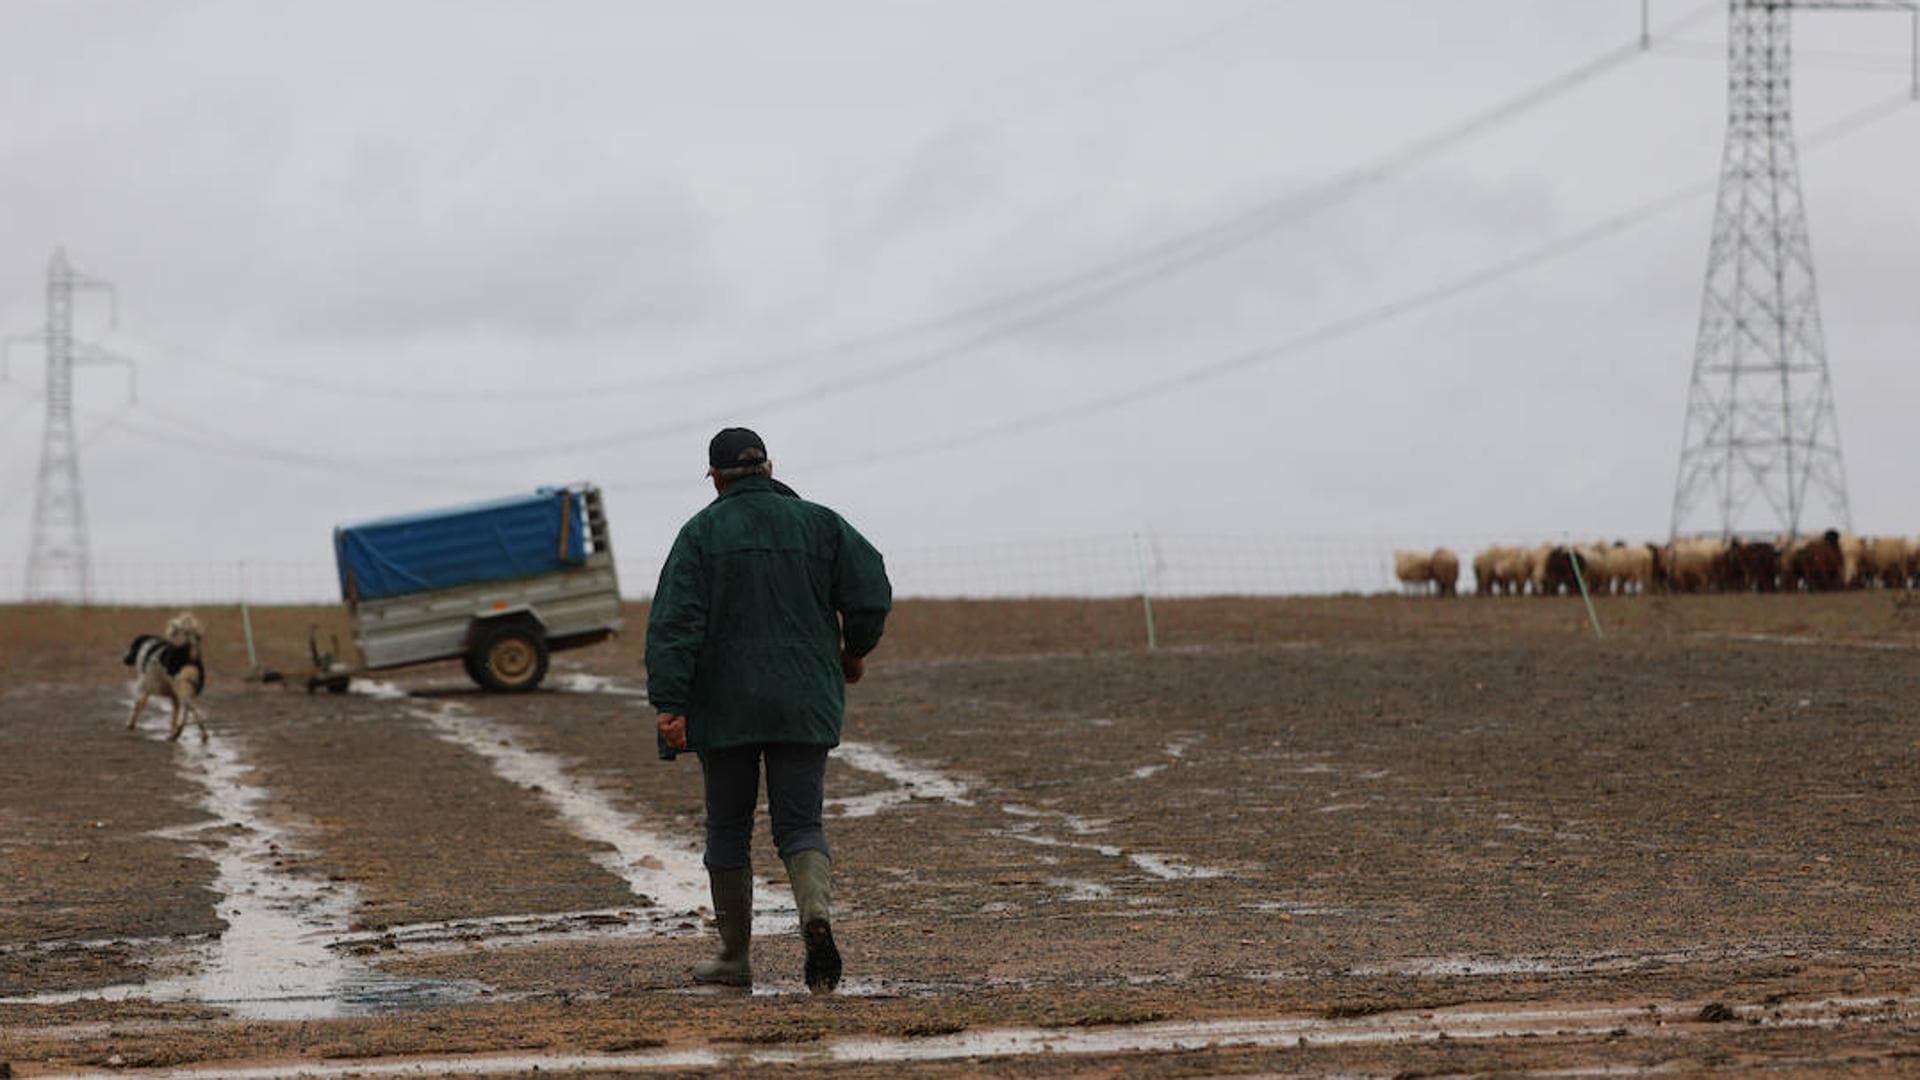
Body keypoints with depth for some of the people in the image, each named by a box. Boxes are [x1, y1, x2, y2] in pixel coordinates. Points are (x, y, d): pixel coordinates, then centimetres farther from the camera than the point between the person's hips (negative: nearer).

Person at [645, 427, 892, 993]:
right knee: (800, 824, 5)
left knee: (728, 829, 12)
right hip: (804, 706, 1)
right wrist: (854, 650, 17)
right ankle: (817, 911, -25)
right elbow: (872, 590, -2)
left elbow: (675, 623, -11)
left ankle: (734, 957, 19)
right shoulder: (818, 523, 5)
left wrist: (670, 705, -15)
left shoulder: (702, 532, -2)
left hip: (725, 708, -1)